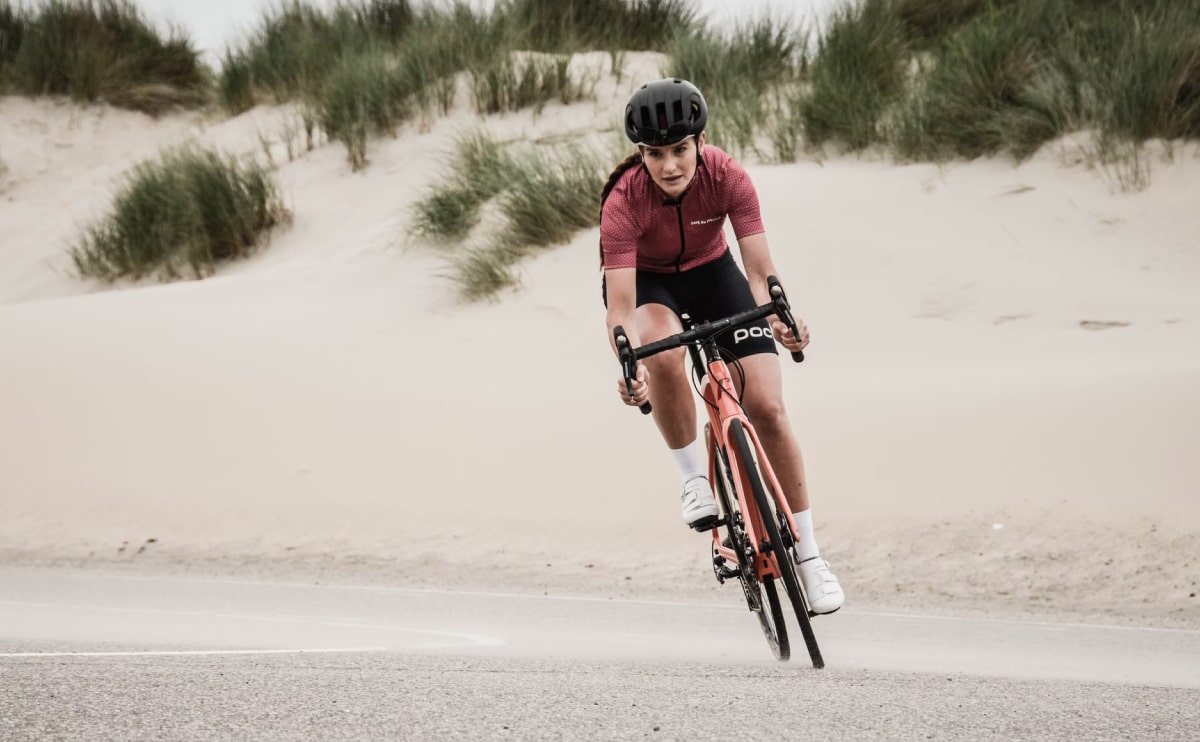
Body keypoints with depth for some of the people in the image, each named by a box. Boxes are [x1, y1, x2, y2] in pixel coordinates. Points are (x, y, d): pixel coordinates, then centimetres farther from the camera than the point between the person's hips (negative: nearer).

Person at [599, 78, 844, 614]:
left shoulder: (727, 177, -28)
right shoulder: (625, 200, -33)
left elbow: (759, 271, -32)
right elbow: (621, 305, -39)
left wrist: (781, 320, -53)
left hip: (709, 272, 2)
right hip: (645, 281, -2)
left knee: (766, 406, -12)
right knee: (664, 357, -39)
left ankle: (807, 555, -1)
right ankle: (695, 481, -16)